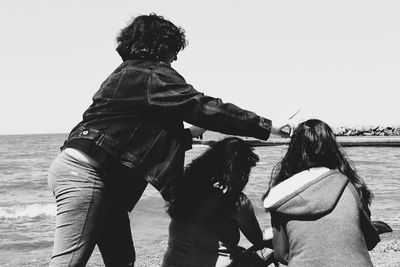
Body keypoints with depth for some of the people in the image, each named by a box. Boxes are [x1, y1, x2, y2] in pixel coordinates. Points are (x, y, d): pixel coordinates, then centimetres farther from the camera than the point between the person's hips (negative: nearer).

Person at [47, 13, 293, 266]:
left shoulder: (127, 74, 21)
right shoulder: (152, 74, -8)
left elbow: (138, 134, 28)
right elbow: (204, 106, -13)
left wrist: (187, 134, 27)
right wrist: (267, 126, -9)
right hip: (87, 172, -11)